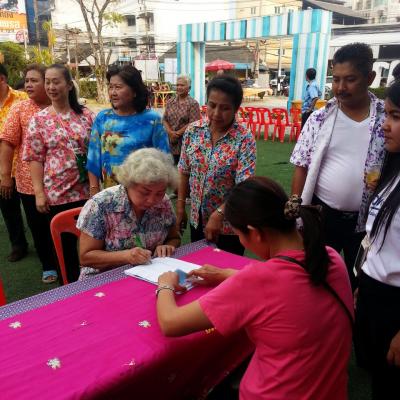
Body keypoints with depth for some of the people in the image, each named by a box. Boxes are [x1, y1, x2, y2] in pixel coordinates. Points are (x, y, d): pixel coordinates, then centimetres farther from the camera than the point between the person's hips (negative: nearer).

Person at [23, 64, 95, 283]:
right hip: (56, 192, 0)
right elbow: (35, 158, -1)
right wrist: (39, 192, -8)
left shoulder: (86, 115, 2)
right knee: (65, 243, 10)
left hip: (86, 190, 1)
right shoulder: (39, 119, 0)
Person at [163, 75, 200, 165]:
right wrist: (170, 132, -10)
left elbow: (193, 124, -13)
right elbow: (164, 119, 8)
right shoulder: (170, 102, 11)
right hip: (172, 142, 5)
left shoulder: (193, 104, -6)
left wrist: (177, 133, -14)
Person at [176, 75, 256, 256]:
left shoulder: (244, 139, -17)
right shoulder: (193, 130, -4)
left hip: (229, 224, -4)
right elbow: (184, 172, 4)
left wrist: (218, 214, -31)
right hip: (197, 219, 4)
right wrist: (180, 207, 3)